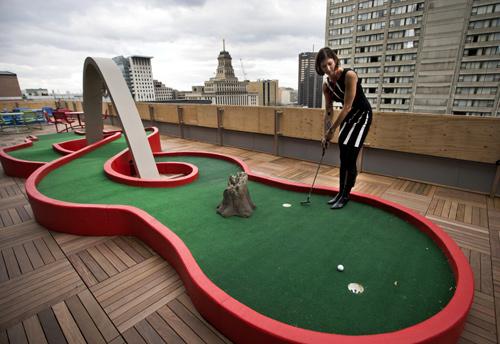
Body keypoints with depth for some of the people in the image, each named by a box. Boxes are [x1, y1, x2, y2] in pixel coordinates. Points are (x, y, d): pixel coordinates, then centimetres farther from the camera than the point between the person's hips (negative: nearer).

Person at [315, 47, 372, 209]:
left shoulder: (349, 75, -24)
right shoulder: (326, 85, -5)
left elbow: (347, 106, -26)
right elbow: (329, 111, 0)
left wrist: (332, 130, -25)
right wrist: (326, 135, -3)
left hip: (362, 114, -7)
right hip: (347, 116, 7)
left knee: (350, 156, -9)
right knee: (343, 157, 9)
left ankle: (345, 195, 5)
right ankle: (341, 193, 20)